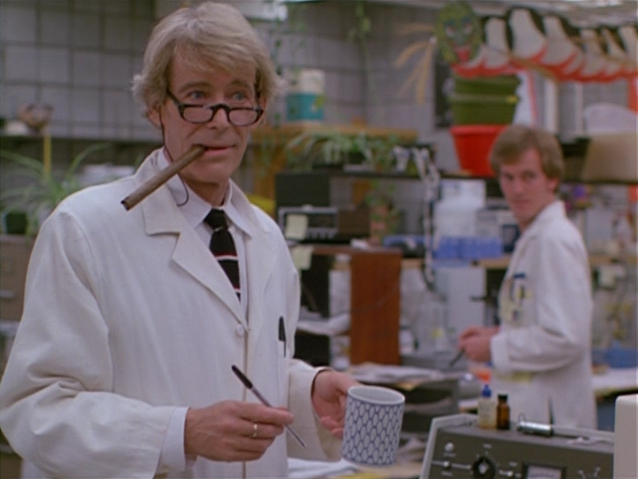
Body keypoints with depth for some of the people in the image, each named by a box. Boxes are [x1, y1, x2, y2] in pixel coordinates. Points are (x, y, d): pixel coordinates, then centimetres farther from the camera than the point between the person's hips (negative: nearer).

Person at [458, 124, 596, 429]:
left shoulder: (556, 240, -15)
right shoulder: (533, 237, 15)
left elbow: (566, 338, -21)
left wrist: (495, 348, -12)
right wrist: (497, 333, 9)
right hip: (526, 406, 9)